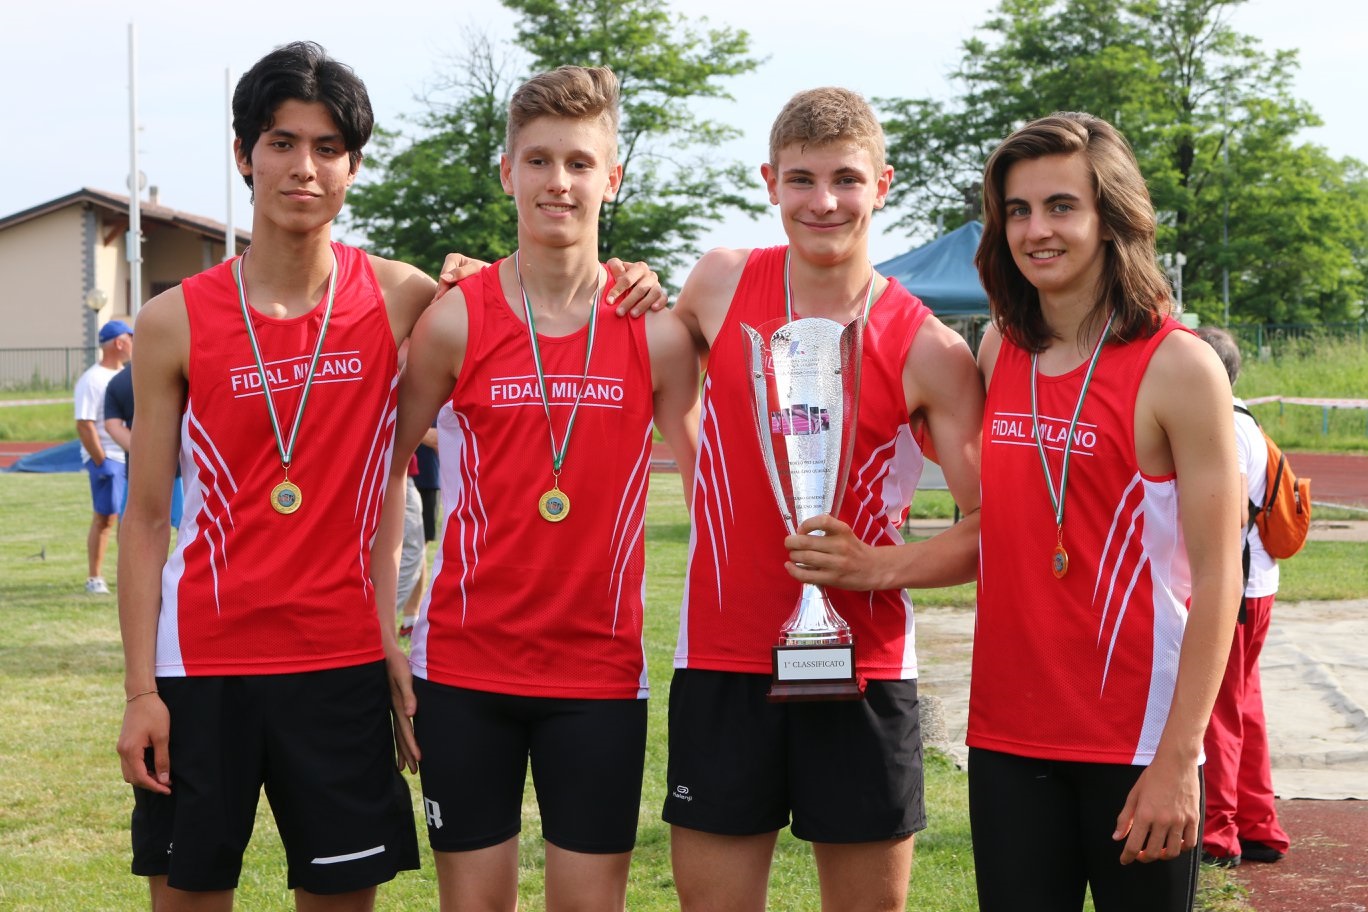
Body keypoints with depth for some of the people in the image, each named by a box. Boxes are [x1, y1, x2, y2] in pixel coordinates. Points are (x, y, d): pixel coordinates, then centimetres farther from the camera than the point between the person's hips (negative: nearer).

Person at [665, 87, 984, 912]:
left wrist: (877, 565, -19)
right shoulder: (721, 284, 2)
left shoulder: (929, 352, -5)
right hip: (722, 661, 1)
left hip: (863, 667, -1)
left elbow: (991, 528, -4)